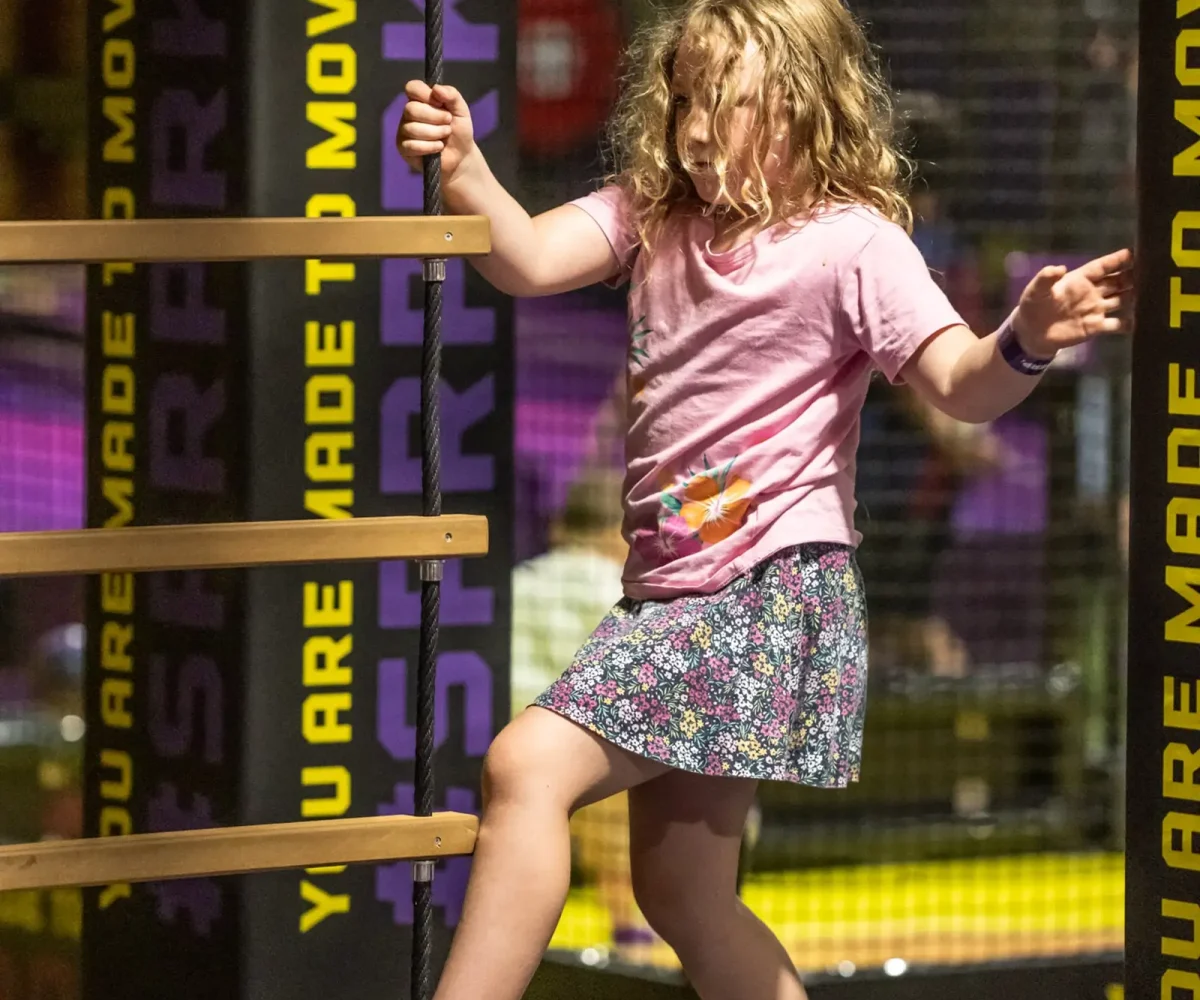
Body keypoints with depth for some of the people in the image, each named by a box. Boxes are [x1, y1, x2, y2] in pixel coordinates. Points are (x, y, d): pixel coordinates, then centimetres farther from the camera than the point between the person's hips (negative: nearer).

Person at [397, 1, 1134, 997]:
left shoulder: (852, 243, -8)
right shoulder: (653, 214, 8)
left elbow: (963, 386, -16)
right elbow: (528, 261, -7)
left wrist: (1027, 341, -38)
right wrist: (462, 170, -26)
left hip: (771, 587, -8)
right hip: (673, 588, 8)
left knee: (530, 764, -24)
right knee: (681, 899, 17)